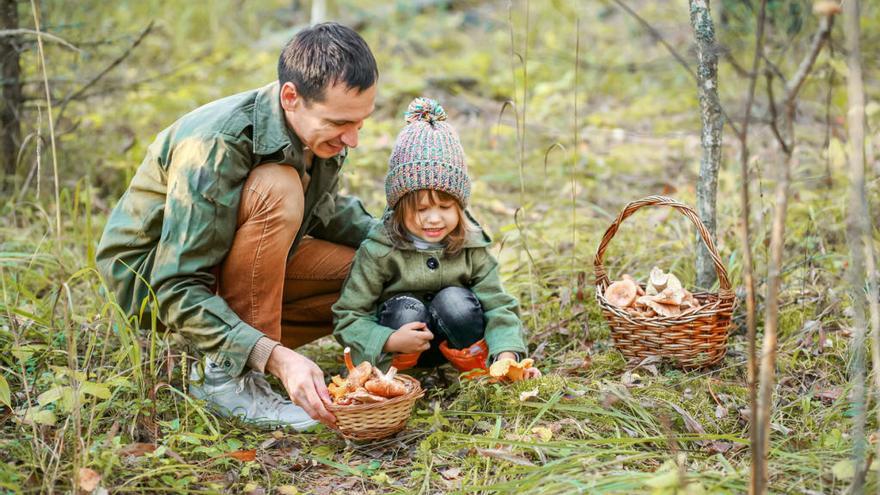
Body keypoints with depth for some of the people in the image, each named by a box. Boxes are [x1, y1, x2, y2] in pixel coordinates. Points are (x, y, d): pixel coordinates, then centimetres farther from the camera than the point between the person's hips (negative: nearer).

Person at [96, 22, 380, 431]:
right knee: (276, 189, -33)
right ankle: (224, 374, -24)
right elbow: (177, 290, -35)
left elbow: (325, 210, 11)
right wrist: (276, 357, -44)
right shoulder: (214, 147, -33)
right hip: (149, 276, -7)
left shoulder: (322, 131, -10)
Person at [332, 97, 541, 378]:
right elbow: (348, 318, -17)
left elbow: (498, 305, -14)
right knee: (407, 310, -32)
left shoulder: (471, 246, -11)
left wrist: (507, 356, -32)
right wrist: (391, 341, -34)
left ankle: (475, 364, -5)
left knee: (455, 301, -27)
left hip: (451, 341, 2)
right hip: (401, 344, -2)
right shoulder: (379, 251, -19)